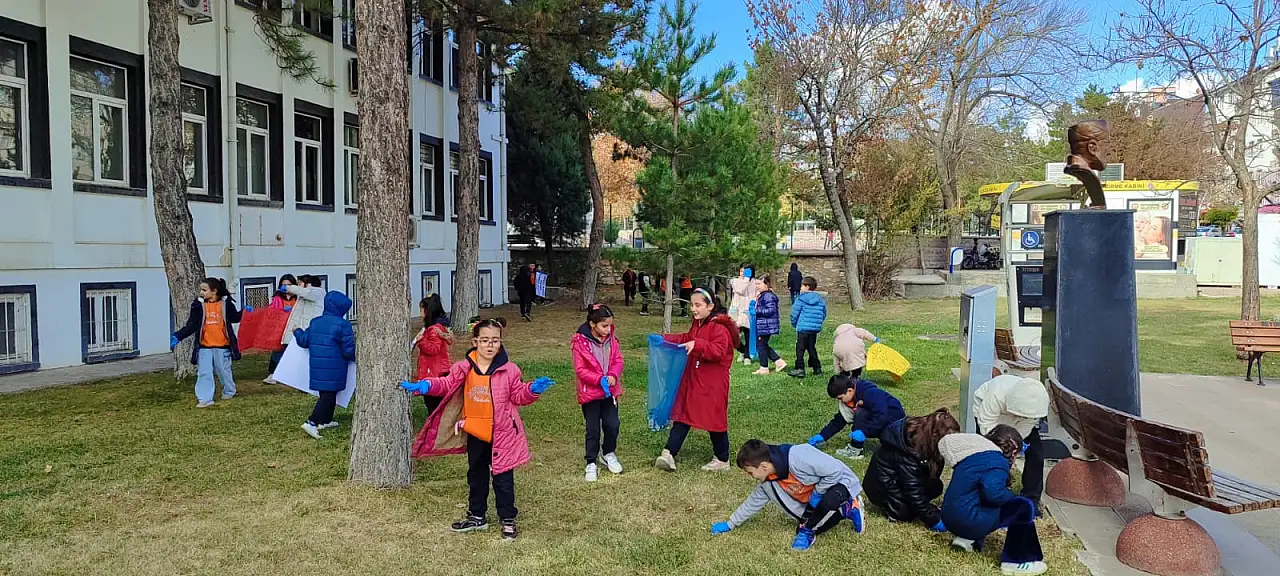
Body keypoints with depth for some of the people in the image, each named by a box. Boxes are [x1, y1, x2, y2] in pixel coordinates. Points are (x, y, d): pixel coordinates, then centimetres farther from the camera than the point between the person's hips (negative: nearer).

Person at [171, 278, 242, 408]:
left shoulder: (226, 303, -4)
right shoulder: (198, 305, -1)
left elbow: (234, 318, 10)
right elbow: (191, 326, 1)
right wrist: (177, 336, -8)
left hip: (222, 345, -1)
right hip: (204, 346, 1)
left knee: (224, 371, 13)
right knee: (204, 373, -1)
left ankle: (229, 392, 34)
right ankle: (205, 398, 2)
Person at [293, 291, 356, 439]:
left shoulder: (315, 322, 6)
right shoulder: (343, 325, -12)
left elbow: (304, 341, 14)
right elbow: (348, 350, -13)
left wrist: (297, 332, 35)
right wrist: (357, 356, 7)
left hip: (317, 367, 7)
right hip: (333, 370, -7)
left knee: (326, 393, 21)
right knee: (329, 395, -3)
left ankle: (325, 421, 31)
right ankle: (311, 422, -13)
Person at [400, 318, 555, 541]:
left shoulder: (509, 369, -8)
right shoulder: (464, 368, -4)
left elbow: (518, 396, -3)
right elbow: (447, 384, -1)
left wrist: (533, 389, -22)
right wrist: (424, 386, -18)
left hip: (502, 434, -3)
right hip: (475, 433, 3)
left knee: (503, 478, 5)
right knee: (476, 476, 19)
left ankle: (508, 520, 18)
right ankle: (477, 516, 35)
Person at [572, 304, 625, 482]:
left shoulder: (611, 338, 0)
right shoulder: (580, 342, -15)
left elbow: (618, 360, 3)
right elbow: (580, 369, -14)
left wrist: (613, 375, -16)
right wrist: (599, 379, -24)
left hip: (610, 391, 4)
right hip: (590, 392, -4)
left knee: (612, 425, 8)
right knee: (593, 430, 4)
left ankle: (609, 454, 33)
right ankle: (591, 463, 19)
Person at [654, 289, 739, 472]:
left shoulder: (719, 327, -18)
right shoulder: (697, 324, 10)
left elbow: (718, 351, -29)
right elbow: (687, 339, 26)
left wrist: (697, 345, -39)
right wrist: (665, 338, 17)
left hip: (713, 384, -8)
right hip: (692, 380, 8)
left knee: (715, 419, 5)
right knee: (682, 416, 6)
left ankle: (722, 460, 20)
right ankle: (669, 454, 6)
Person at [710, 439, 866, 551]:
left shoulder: (798, 458, -35)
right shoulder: (768, 482, -6)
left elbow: (835, 470, -32)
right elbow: (753, 502, 10)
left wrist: (817, 494, -21)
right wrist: (730, 524, 12)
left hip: (839, 481, -8)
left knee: (828, 501, -40)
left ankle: (808, 531, -10)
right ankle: (846, 509, 11)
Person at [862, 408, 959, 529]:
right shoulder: (910, 447, -34)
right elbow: (913, 490, -31)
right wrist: (934, 520, -30)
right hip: (881, 482, -7)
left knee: (936, 487, -10)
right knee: (905, 512, -23)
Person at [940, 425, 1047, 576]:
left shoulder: (976, 451, 14)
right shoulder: (997, 462, -14)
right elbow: (993, 492, -29)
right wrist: (1014, 497, -9)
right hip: (968, 521, -10)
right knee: (1024, 507, -6)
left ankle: (967, 539, 16)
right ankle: (1016, 562, 1)